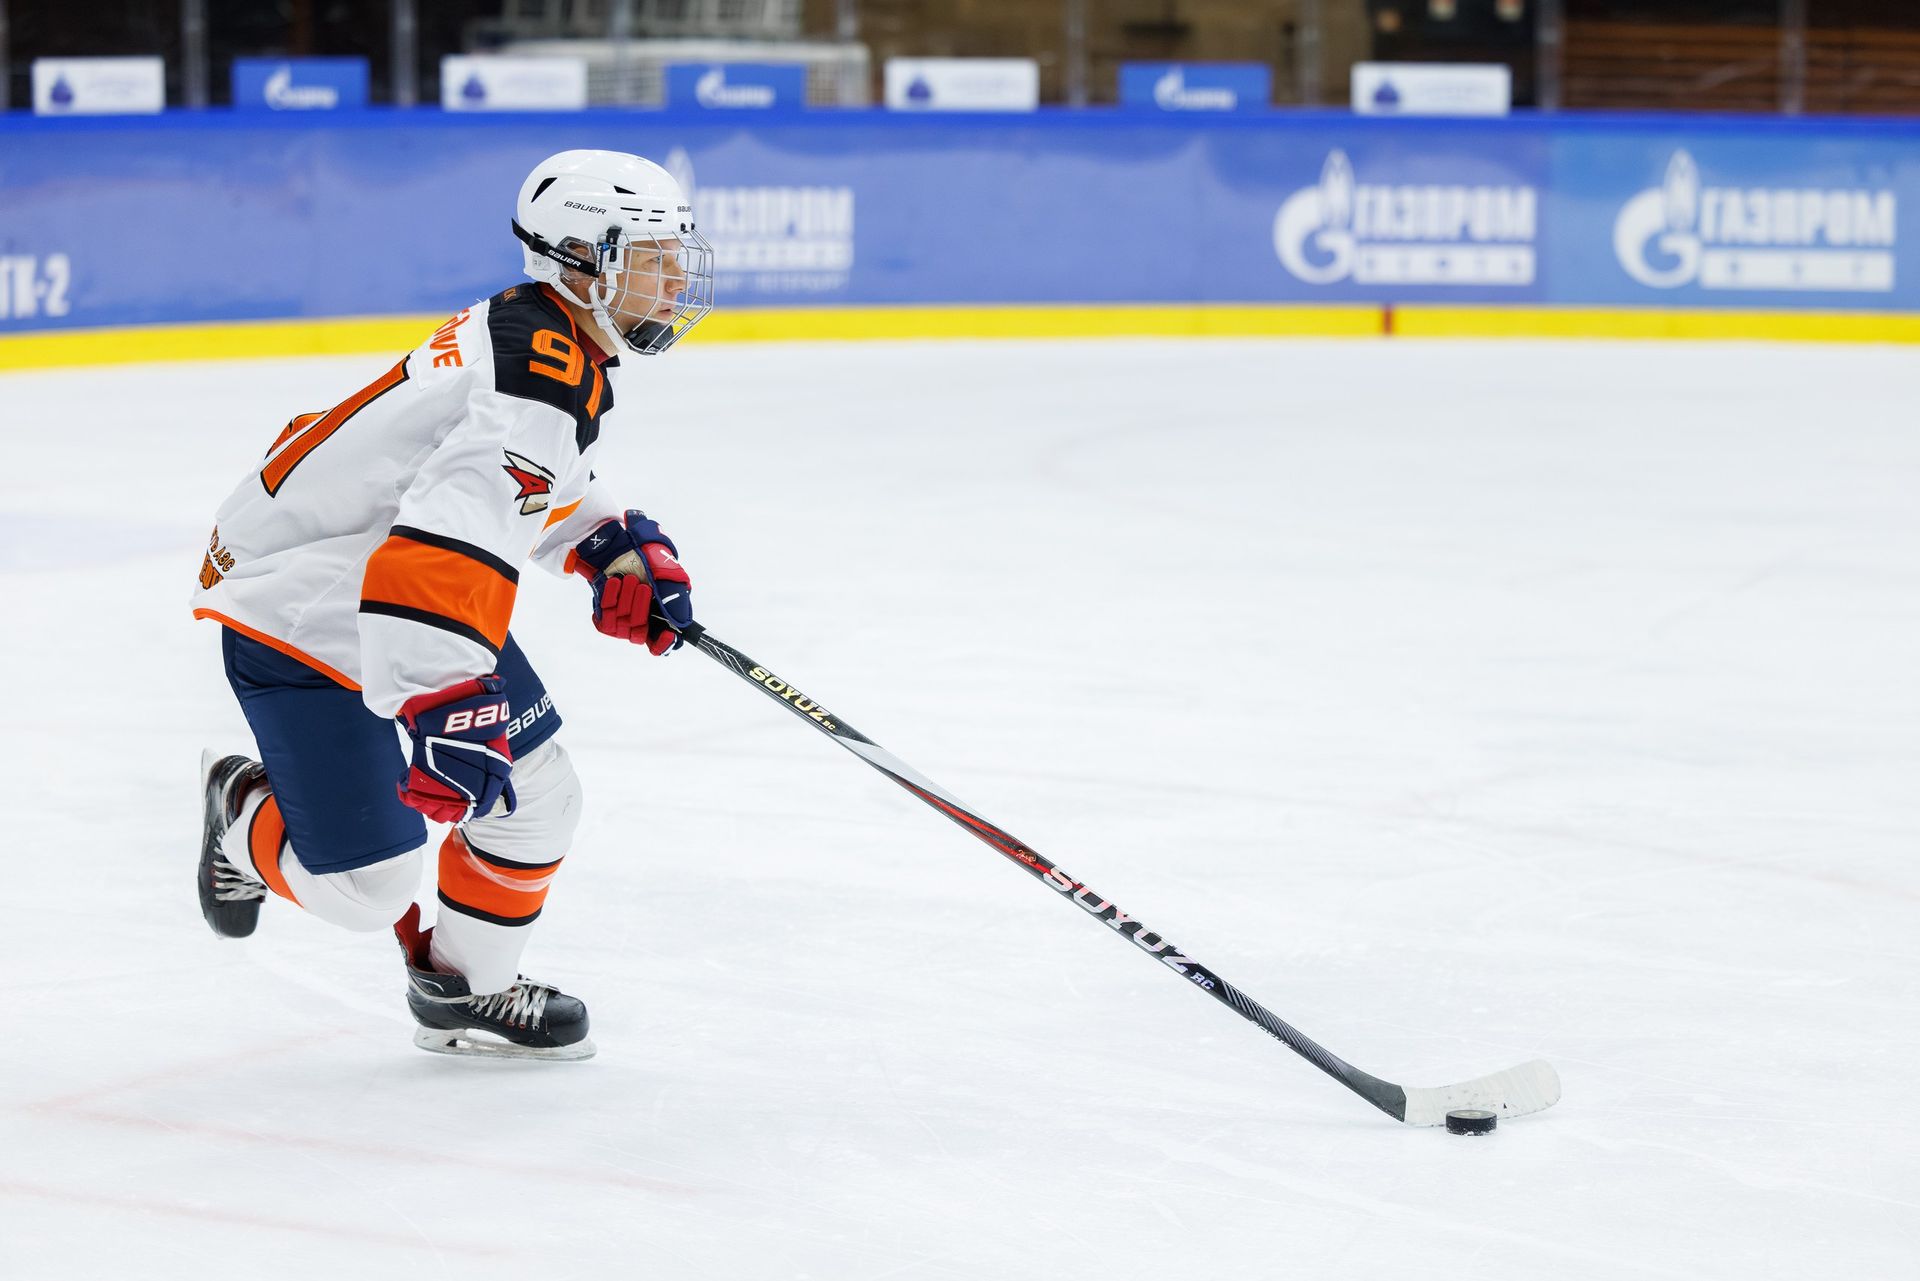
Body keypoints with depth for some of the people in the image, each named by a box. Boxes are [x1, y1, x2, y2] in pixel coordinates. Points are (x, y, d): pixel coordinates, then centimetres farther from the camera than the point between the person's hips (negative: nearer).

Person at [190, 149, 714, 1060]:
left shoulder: (552, 344, 4)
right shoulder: (541, 380, -29)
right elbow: (445, 548, -41)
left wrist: (617, 550, 11)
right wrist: (443, 711, -46)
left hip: (402, 594, 10)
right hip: (297, 620, -10)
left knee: (535, 796, 9)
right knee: (369, 883, -6)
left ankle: (468, 986, 29)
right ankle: (244, 813, 24)